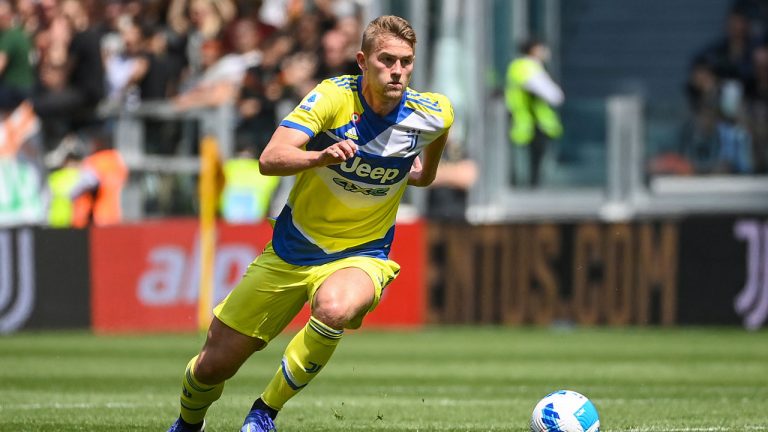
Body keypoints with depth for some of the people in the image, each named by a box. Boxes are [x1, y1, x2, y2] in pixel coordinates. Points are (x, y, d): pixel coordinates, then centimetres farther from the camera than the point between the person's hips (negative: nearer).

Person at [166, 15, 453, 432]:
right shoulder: (333, 96, -19)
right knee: (214, 364, 5)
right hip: (289, 252, 0)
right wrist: (322, 156, -46)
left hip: (360, 256, 0)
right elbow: (270, 160, -32)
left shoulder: (432, 114, -11)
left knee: (334, 308, -38)